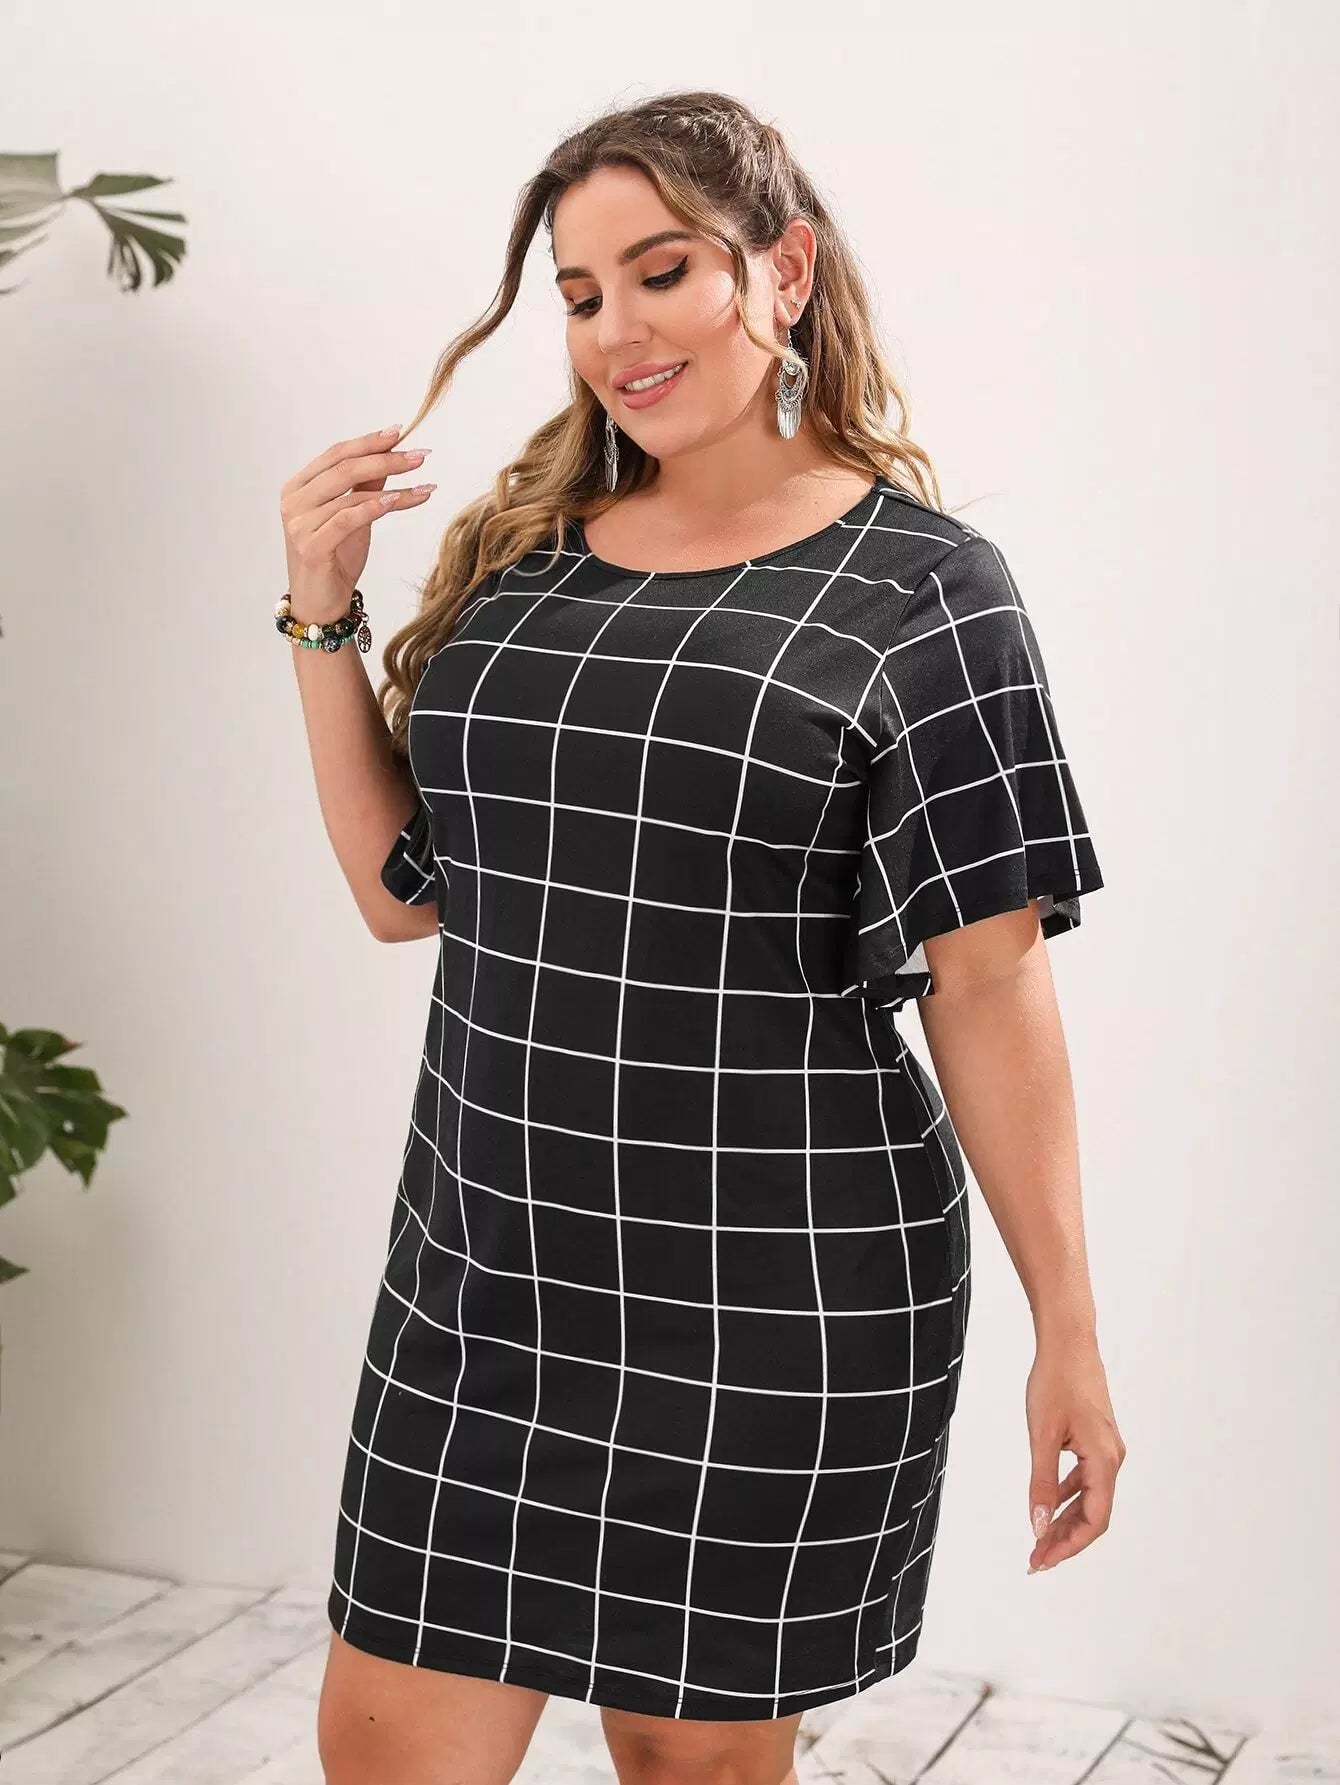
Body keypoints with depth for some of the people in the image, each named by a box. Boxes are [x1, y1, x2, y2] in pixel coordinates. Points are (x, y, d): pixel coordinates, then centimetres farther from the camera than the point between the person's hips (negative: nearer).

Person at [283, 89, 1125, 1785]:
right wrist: (323, 619, 0)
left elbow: (987, 981, -10)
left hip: (773, 1303, -5)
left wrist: (1067, 1336, -11)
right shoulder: (522, 558, 8)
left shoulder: (917, 586, -8)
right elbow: (404, 891, 11)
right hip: (482, 1268, 5)